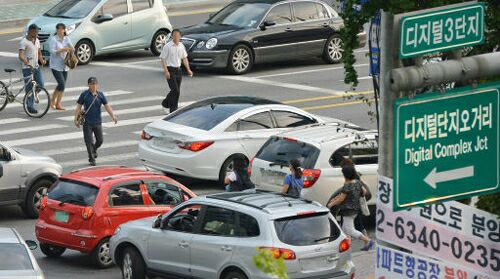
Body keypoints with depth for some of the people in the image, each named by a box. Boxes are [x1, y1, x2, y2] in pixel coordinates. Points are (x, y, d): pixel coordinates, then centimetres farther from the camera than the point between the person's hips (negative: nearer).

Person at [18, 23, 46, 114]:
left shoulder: (37, 41, 13)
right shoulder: (24, 42, -12)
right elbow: (21, 56, -22)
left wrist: (42, 60, 0)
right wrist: (27, 62, -40)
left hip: (36, 67, 7)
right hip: (27, 68, -7)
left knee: (40, 85, -4)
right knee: (29, 88, -4)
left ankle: (30, 98, 20)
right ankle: (30, 107, 3)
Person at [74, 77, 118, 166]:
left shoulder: (100, 95, 0)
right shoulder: (84, 95, -6)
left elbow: (107, 106, -3)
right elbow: (78, 107, -3)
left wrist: (113, 116, -16)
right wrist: (76, 119, -9)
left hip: (98, 122, 3)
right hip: (87, 122, -3)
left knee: (100, 140, 10)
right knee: (89, 142, -3)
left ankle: (94, 150, 41)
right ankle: (91, 159, 9)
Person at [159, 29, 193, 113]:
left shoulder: (181, 46, 8)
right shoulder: (167, 46, -10)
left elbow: (184, 58, 18)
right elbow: (163, 59, -11)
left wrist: (188, 70, 11)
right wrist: (166, 71, -19)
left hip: (178, 70, 6)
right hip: (170, 70, -6)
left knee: (176, 91, 9)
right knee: (175, 90, -13)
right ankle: (173, 109, -6)